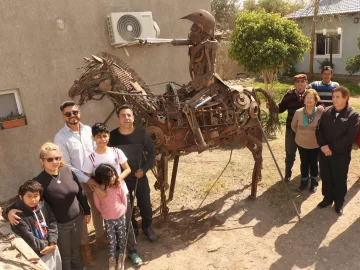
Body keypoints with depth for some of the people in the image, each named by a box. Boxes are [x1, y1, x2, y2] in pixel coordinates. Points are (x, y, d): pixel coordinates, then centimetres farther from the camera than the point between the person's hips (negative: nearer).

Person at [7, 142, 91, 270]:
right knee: (65, 255, 19)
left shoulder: (67, 171, -10)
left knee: (76, 250, 27)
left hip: (77, 219, 4)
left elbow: (80, 193, 1)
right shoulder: (39, 181, -22)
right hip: (59, 225, -4)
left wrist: (87, 211, 9)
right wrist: (10, 210, -35)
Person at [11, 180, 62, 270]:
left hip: (52, 247, 6)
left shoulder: (43, 205, -4)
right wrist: (45, 246, -13)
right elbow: (28, 238, -20)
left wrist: (52, 243, -12)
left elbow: (52, 223, -1)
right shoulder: (19, 215, -21)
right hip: (36, 254, -6)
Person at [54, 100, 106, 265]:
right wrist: (86, 179, -18)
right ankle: (84, 246, 29)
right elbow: (66, 165, -15)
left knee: (97, 209, 18)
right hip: (77, 182, -4)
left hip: (95, 178, 4)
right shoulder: (61, 137, -15)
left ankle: (100, 237, 40)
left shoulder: (88, 130, -2)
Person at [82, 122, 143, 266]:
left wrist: (119, 178, -18)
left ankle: (132, 251, 29)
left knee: (127, 223, 12)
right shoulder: (90, 159, -11)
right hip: (105, 196, -1)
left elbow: (127, 169, 0)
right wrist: (99, 186, -21)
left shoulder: (117, 152, -8)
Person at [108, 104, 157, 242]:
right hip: (121, 179, 0)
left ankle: (147, 228, 35)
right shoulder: (112, 136, -12)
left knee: (145, 204, 11)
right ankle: (132, 229, 38)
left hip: (140, 177, 0)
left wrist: (144, 169, -11)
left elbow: (151, 152, -2)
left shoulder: (142, 133, -11)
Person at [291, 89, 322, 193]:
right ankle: (304, 181, 37)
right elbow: (293, 126, 4)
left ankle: (314, 182, 35)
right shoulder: (298, 112, -13)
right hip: (301, 143, 2)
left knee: (313, 163, 14)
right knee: (304, 163, 18)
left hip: (315, 144, -1)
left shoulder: (320, 113, -20)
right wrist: (301, 134, 8)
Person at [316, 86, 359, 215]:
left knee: (339, 179, 9)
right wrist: (323, 145, -14)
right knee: (325, 177, 15)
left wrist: (331, 147, -18)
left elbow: (349, 137, -15)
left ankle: (339, 202, 28)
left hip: (341, 154, -4)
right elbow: (319, 129, 2)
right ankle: (327, 198, 34)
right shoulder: (326, 111, 3)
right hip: (324, 152, 4)